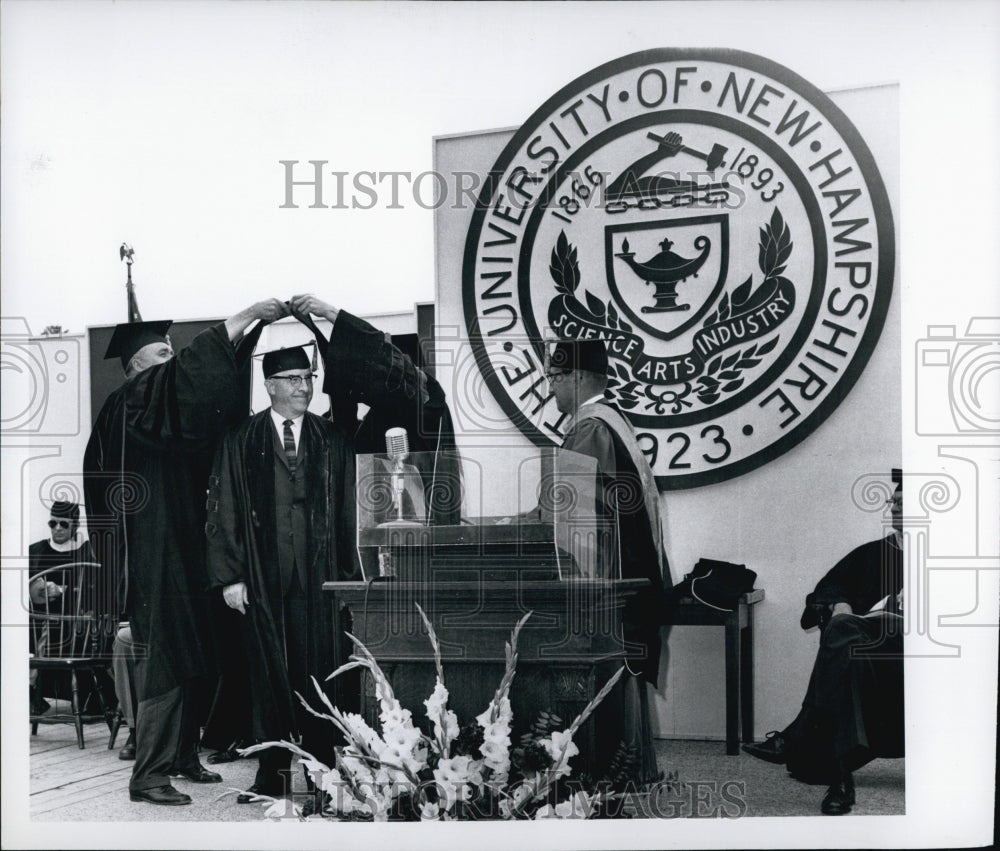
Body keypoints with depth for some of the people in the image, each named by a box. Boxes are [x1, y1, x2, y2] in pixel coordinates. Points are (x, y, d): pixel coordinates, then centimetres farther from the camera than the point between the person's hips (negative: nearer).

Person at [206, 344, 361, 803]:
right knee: (268, 675, 4)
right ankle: (272, 774, 13)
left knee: (318, 671, 0)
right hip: (262, 577, -1)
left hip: (317, 576, 1)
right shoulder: (240, 443, 4)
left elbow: (348, 512, 8)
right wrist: (229, 576, -5)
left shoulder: (332, 441, 8)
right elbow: (223, 512, 2)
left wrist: (350, 573, 1)